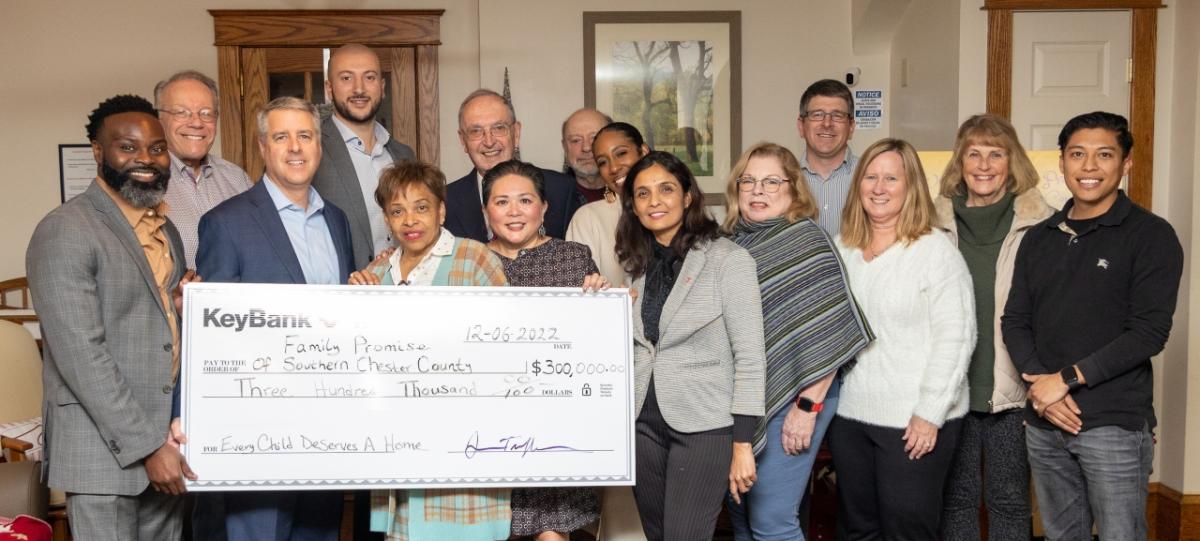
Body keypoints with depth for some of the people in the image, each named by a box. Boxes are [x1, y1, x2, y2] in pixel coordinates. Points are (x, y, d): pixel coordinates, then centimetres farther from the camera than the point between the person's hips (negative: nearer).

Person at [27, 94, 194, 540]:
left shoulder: (166, 229, 12)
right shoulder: (65, 231, -13)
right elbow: (80, 356, -19)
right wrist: (146, 446, -20)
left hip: (167, 438, 7)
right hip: (105, 449, -7)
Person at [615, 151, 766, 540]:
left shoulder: (728, 259, -9)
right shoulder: (639, 264, 9)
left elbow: (749, 356, -12)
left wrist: (742, 443, -14)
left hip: (704, 426, -6)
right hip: (643, 423, 6)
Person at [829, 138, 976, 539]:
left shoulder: (936, 250, -8)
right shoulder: (842, 248, 9)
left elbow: (954, 337, -13)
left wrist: (930, 413, -16)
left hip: (914, 420, -5)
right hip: (849, 415, 6)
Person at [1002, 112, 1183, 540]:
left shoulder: (1151, 236, -4)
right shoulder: (1039, 238, 11)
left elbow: (1149, 333, -12)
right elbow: (1014, 321, 8)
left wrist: (1067, 379, -15)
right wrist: (1039, 385, -8)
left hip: (1115, 424, -4)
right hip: (1044, 424, 5)